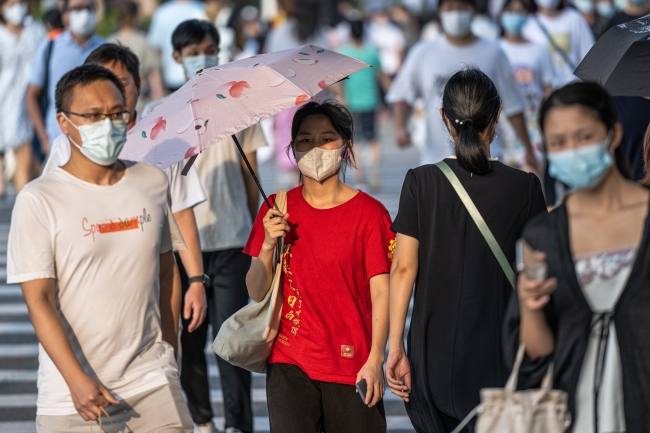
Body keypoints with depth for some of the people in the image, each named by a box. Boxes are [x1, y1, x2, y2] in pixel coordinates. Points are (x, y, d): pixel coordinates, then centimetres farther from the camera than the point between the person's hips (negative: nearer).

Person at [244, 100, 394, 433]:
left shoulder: (369, 213, -2)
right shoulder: (277, 210, 7)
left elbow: (380, 292, -6)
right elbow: (256, 293, 6)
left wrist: (375, 358, -15)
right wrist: (268, 246, -11)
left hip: (352, 364, -2)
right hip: (290, 363, 2)